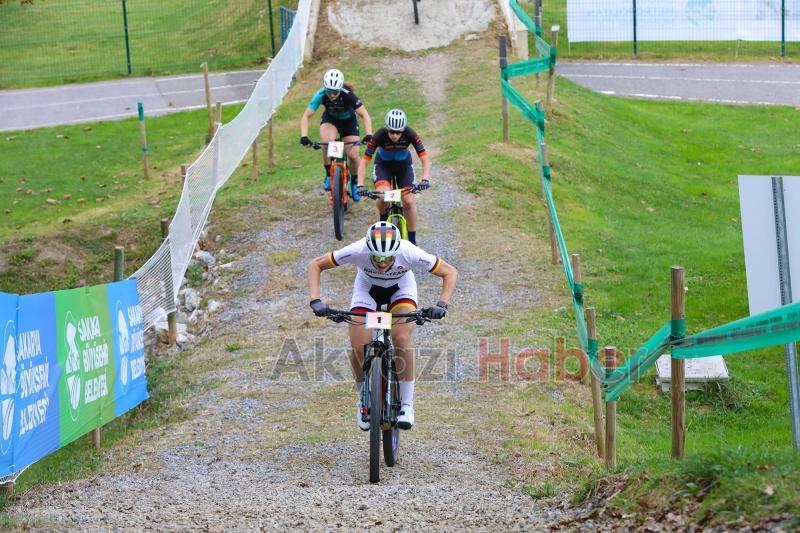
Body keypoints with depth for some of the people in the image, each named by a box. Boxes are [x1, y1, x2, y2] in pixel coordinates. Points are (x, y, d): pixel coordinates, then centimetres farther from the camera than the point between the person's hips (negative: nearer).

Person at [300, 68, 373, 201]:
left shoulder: (348, 95, -34)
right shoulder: (321, 95, -31)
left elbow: (365, 115, -33)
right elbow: (306, 116, -30)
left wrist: (369, 134, -48)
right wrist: (304, 137, -45)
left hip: (348, 120, -1)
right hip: (330, 119, 1)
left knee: (353, 155, -13)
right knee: (326, 140, -32)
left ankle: (354, 182, 17)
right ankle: (329, 175, -14)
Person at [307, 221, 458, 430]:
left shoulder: (409, 252, -37)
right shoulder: (358, 251, -37)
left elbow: (450, 272, -24)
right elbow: (315, 265, -24)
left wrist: (441, 304, -38)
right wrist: (315, 301, -37)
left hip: (401, 289, -1)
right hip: (367, 289, 1)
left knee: (402, 339, -27)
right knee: (358, 348, -17)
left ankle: (407, 404, -15)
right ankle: (364, 398, 12)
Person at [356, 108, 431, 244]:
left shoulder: (410, 135, -30)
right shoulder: (380, 136, -32)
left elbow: (425, 159, -29)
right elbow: (364, 161, -30)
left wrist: (425, 179, -46)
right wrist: (360, 186, -41)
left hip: (403, 165, 1)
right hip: (383, 165, -1)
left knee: (409, 201, -10)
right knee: (382, 196, -27)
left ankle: (412, 240, 5)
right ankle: (383, 219, 7)